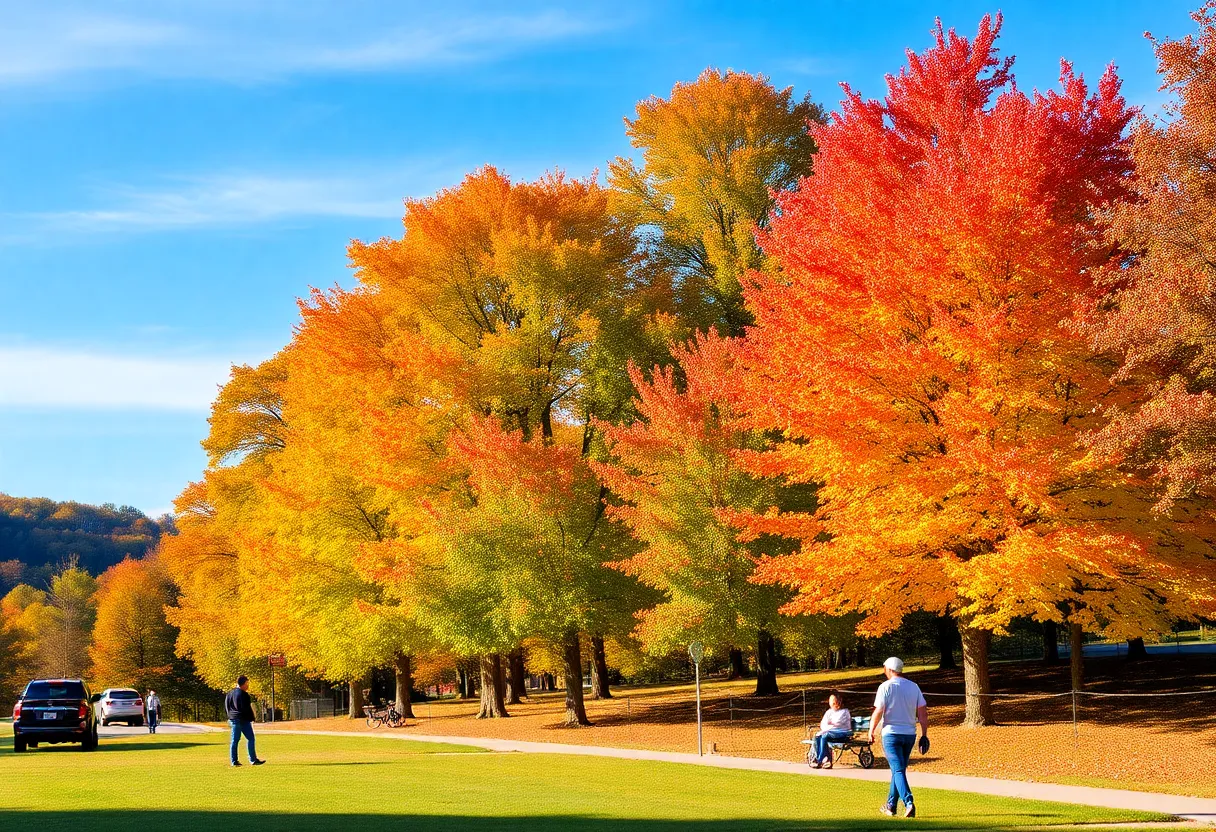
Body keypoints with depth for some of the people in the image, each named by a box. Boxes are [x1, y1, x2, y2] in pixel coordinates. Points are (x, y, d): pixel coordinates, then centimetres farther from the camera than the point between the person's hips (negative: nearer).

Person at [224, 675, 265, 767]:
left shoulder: (230, 693, 11)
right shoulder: (243, 694, -14)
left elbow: (226, 707, 16)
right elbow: (247, 708, -16)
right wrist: (251, 718, -8)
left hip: (233, 719, 8)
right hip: (244, 720, -8)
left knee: (234, 741, 8)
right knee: (250, 739, -1)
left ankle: (233, 760, 6)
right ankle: (253, 759, -2)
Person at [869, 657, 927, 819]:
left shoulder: (886, 687, -8)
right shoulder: (914, 687, 7)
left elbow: (878, 712, -11)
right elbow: (923, 712, 4)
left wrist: (871, 731, 1)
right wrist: (924, 735, 7)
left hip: (891, 734, -5)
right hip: (910, 734, 5)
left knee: (898, 770, -8)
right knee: (899, 769, 17)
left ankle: (909, 803, -25)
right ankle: (891, 805, 24)